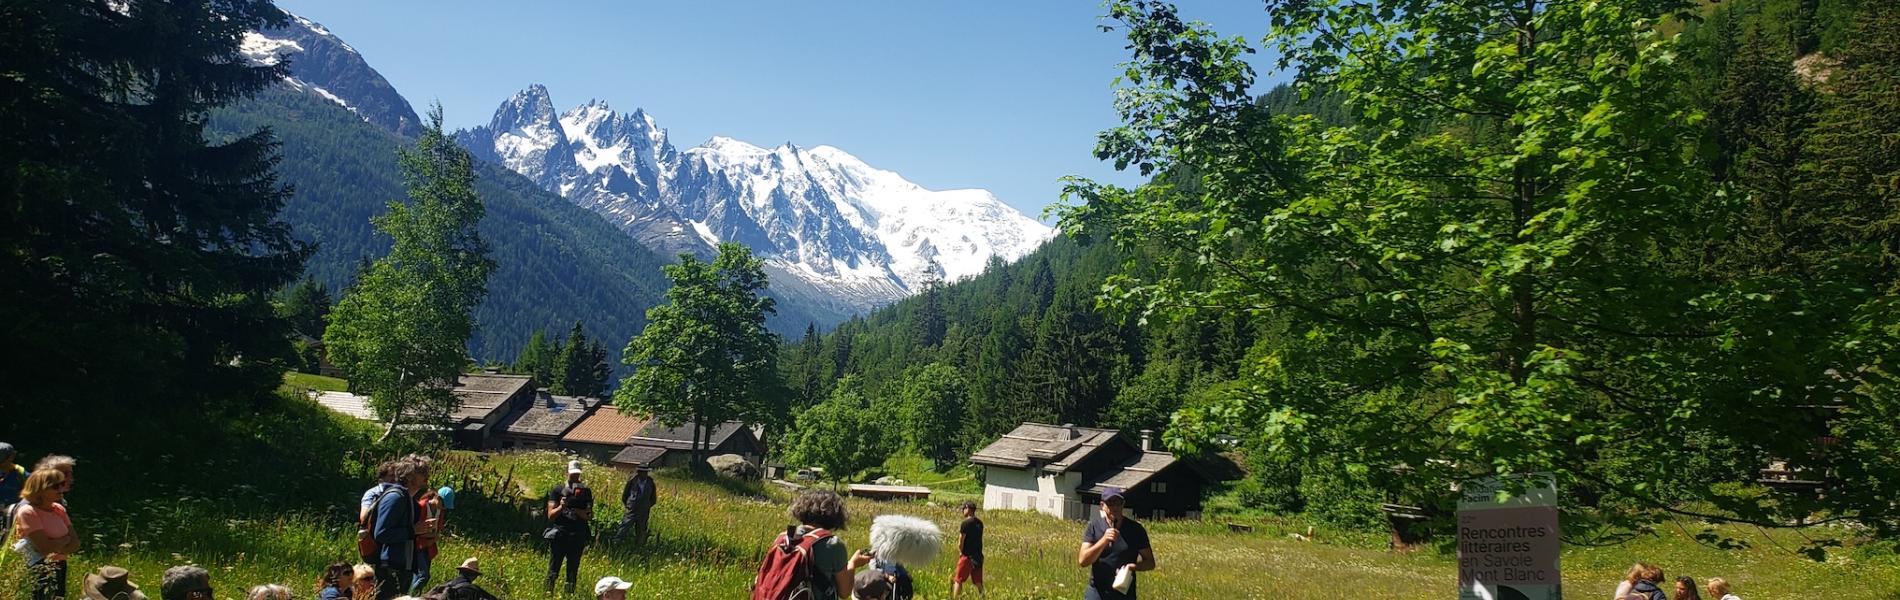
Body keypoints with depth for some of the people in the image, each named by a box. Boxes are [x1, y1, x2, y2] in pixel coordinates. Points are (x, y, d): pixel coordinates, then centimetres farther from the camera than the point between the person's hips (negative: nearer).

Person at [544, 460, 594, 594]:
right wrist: (561, 507, -19)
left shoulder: (585, 491, 9)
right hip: (558, 536, -2)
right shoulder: (557, 490, 4)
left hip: (577, 537, 2)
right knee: (553, 571, -4)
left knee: (573, 573, 5)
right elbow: (550, 515, -1)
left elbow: (589, 517, 5)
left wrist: (576, 510, -13)